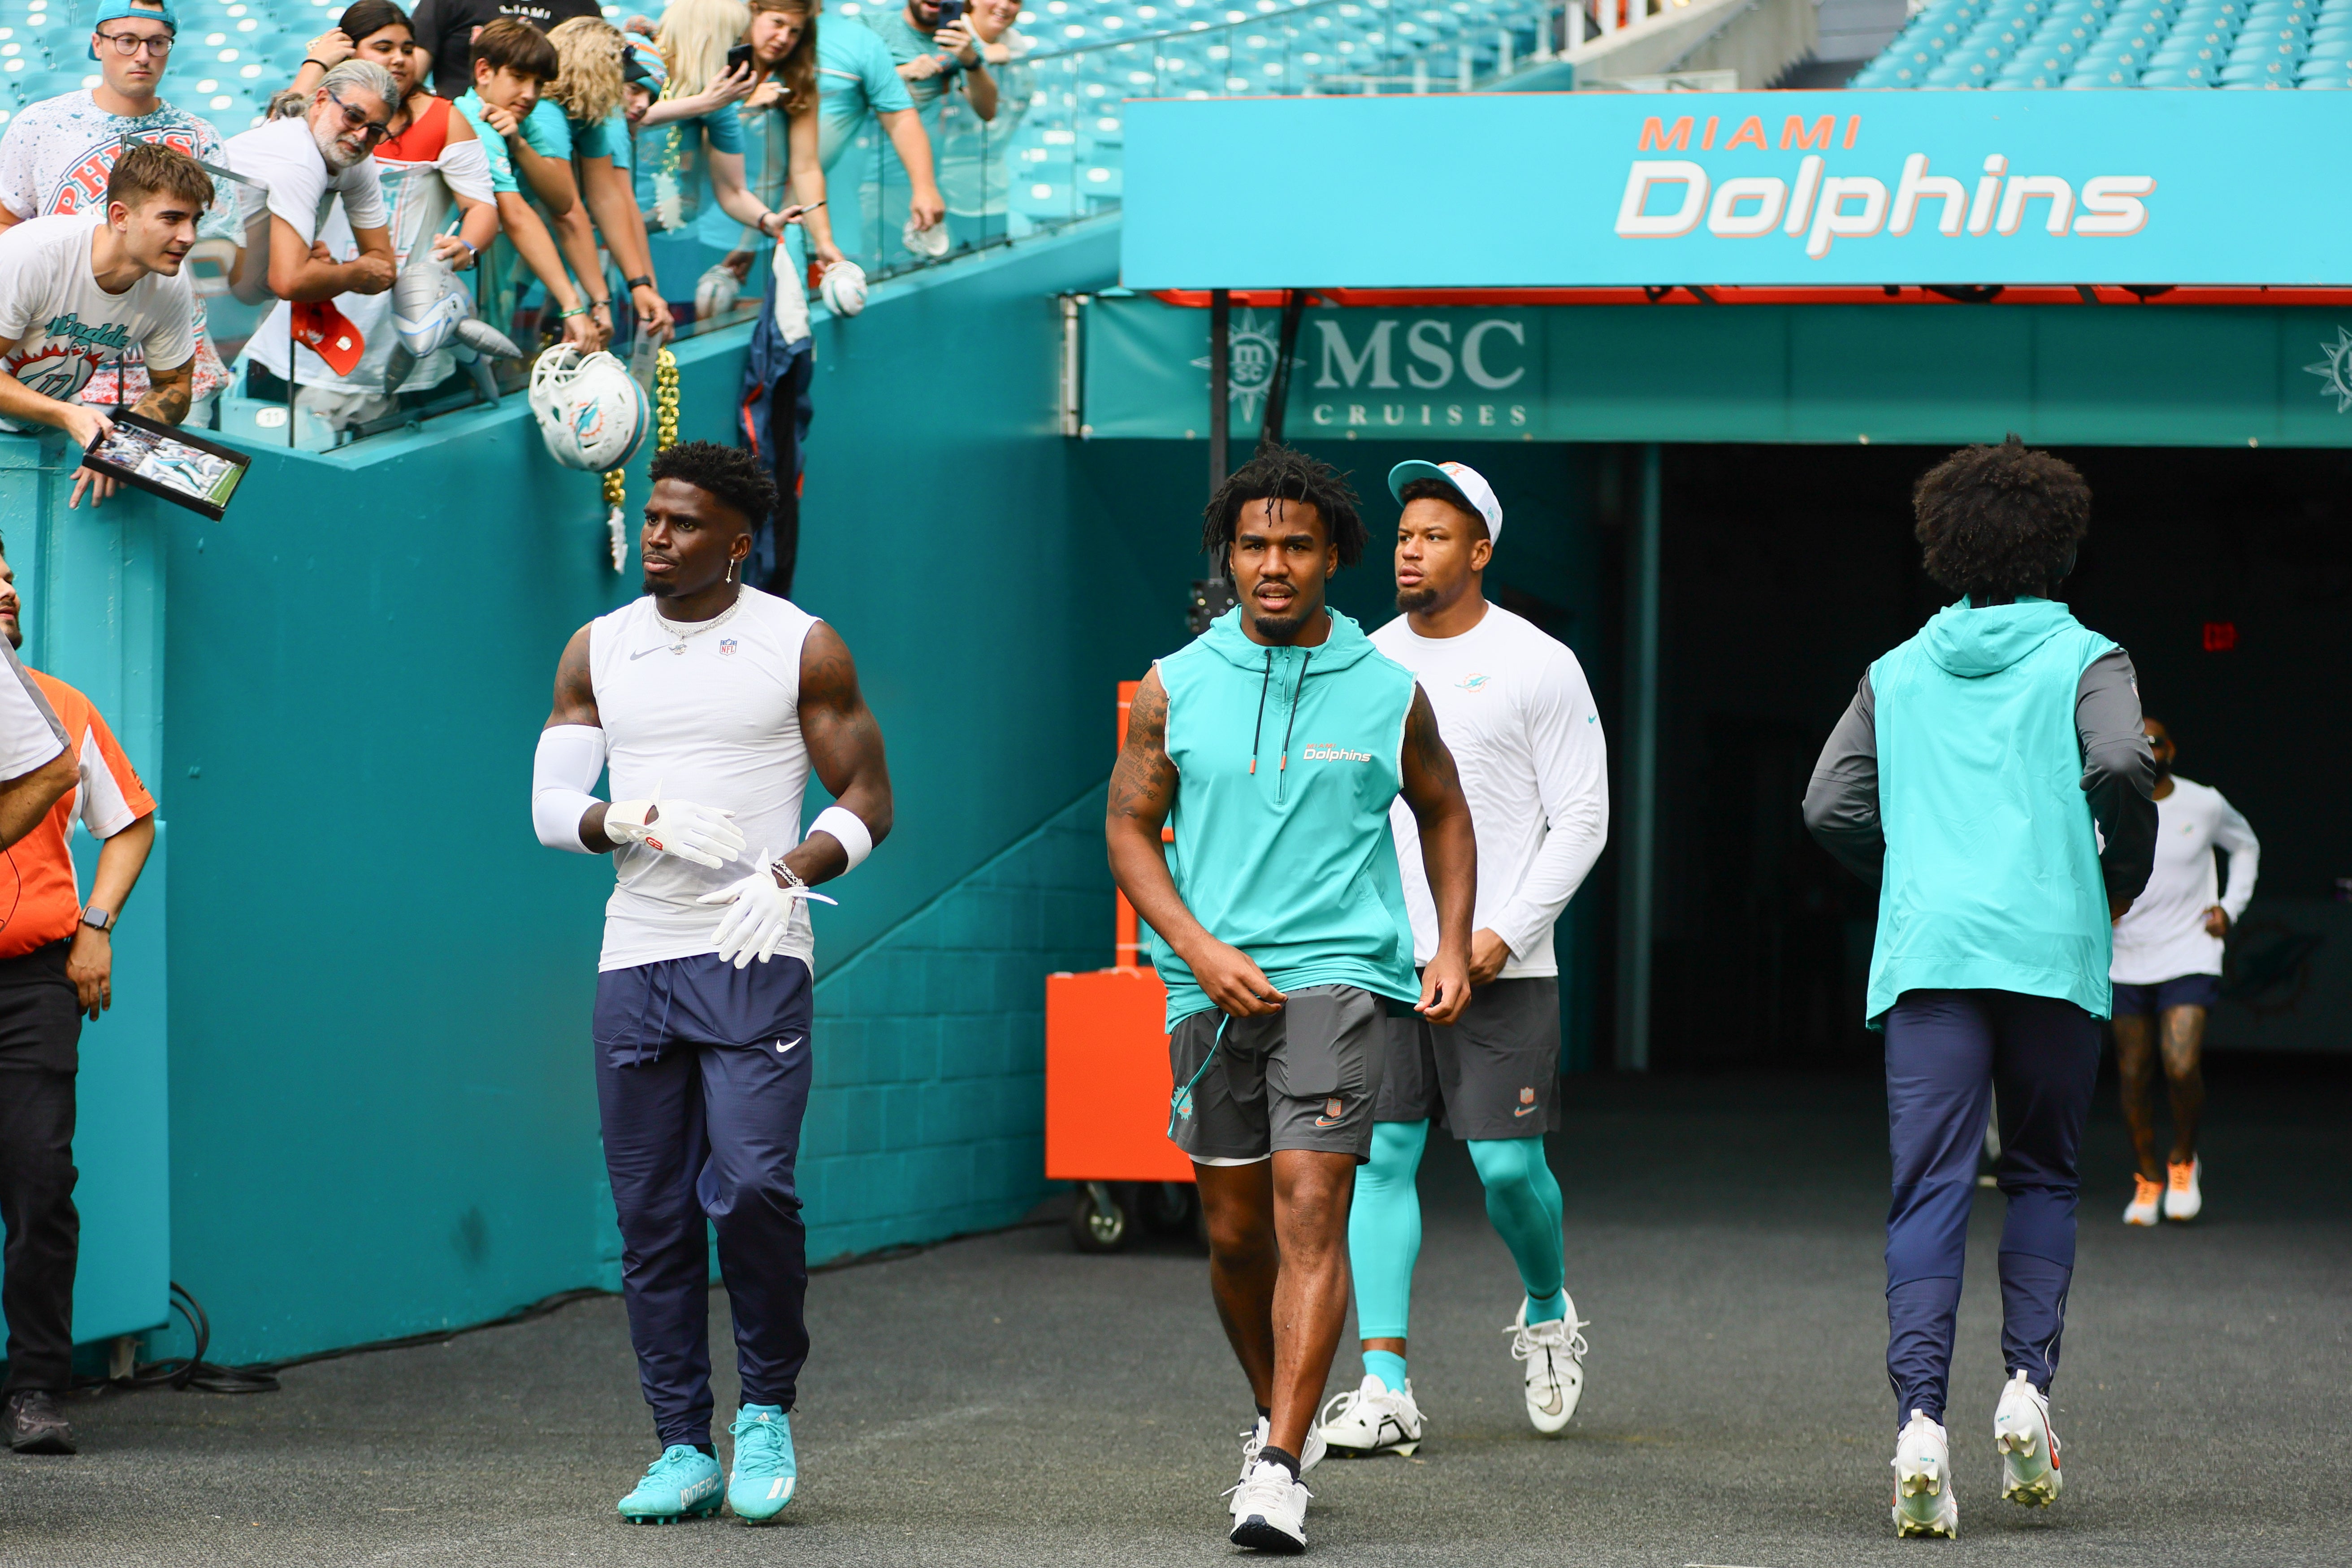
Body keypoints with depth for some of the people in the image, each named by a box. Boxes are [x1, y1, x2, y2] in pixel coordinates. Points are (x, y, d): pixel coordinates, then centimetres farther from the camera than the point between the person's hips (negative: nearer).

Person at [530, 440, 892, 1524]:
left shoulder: (800, 648, 2)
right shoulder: (597, 652, 11)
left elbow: (867, 800, 4)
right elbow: (551, 806, 9)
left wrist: (790, 872, -14)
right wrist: (636, 822, -11)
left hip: (755, 958, -3)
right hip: (635, 959, 3)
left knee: (751, 1186, -16)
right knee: (654, 1217, 2)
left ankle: (767, 1410, 5)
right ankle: (684, 1447, 10)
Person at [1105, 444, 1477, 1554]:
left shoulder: (1389, 693, 4)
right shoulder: (1175, 688, 4)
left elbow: (1442, 813, 18)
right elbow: (1129, 826, 5)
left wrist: (1453, 945, 8)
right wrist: (1200, 950, -9)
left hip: (1338, 973, -2)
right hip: (1212, 987, 2)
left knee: (1310, 1214, -15)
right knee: (1235, 1233, 11)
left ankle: (1279, 1471, -18)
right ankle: (1280, 1412, 36)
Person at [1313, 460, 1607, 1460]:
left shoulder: (1538, 666, -3)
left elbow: (1581, 822, -4)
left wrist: (1504, 934, -13)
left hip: (1499, 964, -4)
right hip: (1382, 958, 4)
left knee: (1509, 1164, -4)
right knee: (1381, 1156, -4)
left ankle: (1547, 1310, 26)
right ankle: (1385, 1386, -4)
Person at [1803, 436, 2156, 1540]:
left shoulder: (1900, 672, 14)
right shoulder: (2085, 661, 5)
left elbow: (1830, 806, 7)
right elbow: (2120, 766, -13)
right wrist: (2123, 878, 3)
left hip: (1926, 951, 2)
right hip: (2052, 948, -1)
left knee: (1928, 1191, -4)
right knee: (2043, 1175, 15)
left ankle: (1919, 1417, -20)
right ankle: (2028, 1386, -1)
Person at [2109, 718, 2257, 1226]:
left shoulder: (2205, 805, -1)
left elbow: (2246, 847, 19)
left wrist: (2230, 907, 7)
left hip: (2190, 959, -1)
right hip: (2127, 961, 1)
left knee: (2182, 1068, -17)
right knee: (2134, 1076, 3)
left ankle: (2184, 1160, 10)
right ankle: (2148, 1179, 23)